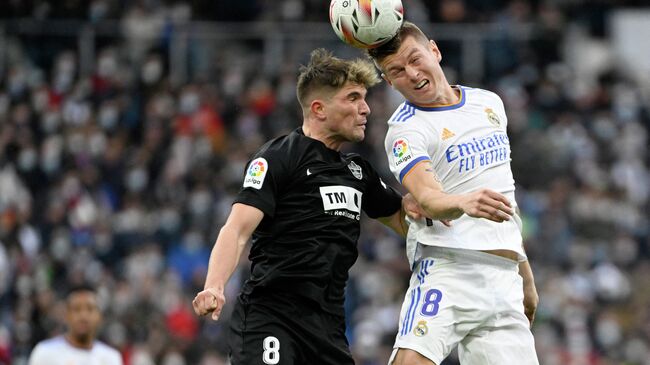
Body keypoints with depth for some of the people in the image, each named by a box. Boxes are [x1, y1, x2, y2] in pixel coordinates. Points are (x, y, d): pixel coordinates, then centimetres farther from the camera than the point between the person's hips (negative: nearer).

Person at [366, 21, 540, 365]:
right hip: (447, 266, -5)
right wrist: (464, 203, -42)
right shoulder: (405, 130, -2)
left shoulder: (489, 103, 17)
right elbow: (427, 200, -20)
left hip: (504, 277, 5)